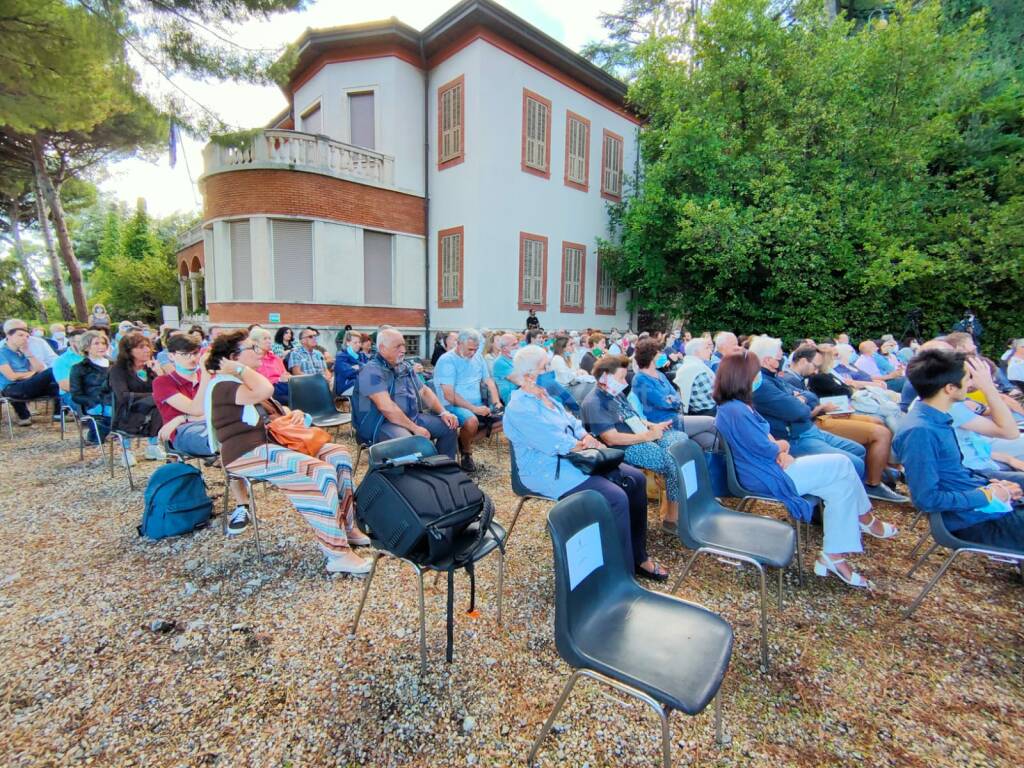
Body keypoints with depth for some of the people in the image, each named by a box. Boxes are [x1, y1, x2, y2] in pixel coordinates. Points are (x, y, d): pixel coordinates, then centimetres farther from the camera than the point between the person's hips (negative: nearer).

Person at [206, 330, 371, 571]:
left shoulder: (246, 382, 22)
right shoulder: (223, 386, -11)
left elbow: (276, 411, 29)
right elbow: (265, 391, -31)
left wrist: (294, 414, 7)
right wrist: (241, 369, -14)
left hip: (276, 442, 10)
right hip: (251, 453, -10)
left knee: (338, 455, -2)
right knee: (320, 472, -28)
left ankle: (346, 526, 2)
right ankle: (337, 554, -23)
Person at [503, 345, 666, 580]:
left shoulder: (544, 395, 13)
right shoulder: (520, 408, -17)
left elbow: (572, 423, 14)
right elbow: (555, 442, -21)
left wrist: (586, 437, -6)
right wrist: (584, 444, -7)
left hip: (572, 460, 10)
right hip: (549, 471, -10)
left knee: (635, 479, 1)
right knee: (616, 498, -26)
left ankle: (638, 556, 10)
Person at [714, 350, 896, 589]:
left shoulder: (736, 406, 8)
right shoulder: (735, 412, -25)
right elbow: (766, 449, -20)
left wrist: (781, 451, -8)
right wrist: (782, 447, 2)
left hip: (772, 468, 10)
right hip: (767, 478, -10)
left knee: (839, 486, 4)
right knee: (842, 465, -3)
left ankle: (834, 556, 8)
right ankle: (866, 520, 24)